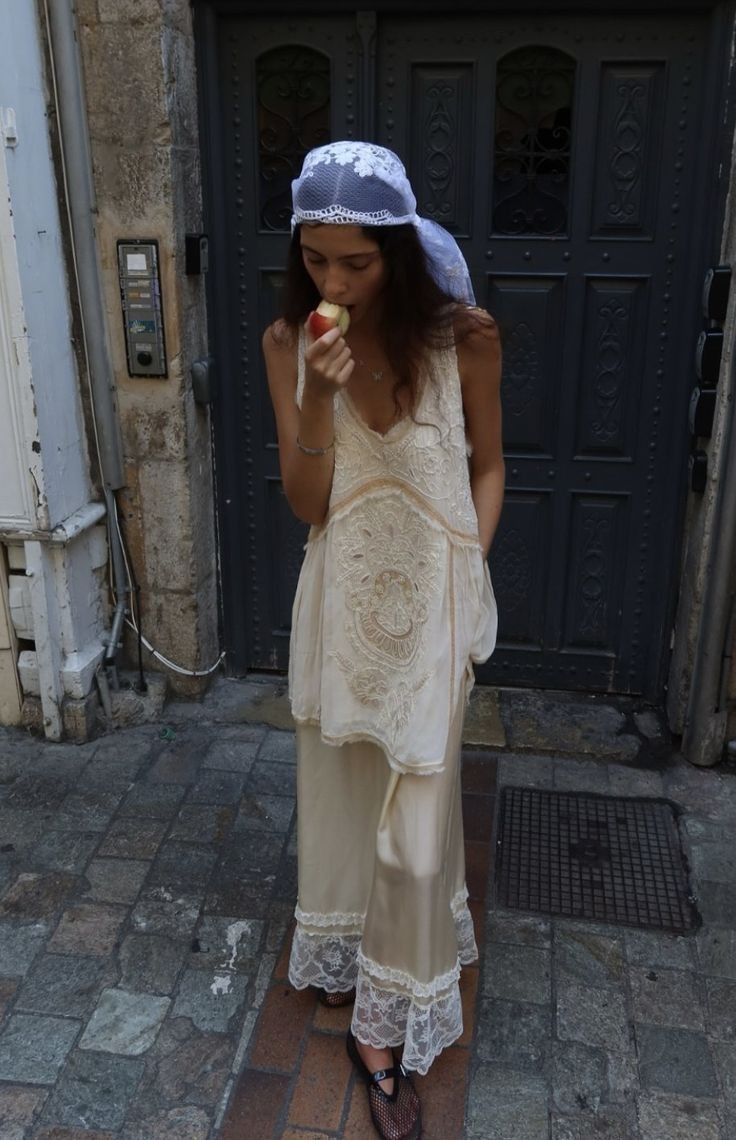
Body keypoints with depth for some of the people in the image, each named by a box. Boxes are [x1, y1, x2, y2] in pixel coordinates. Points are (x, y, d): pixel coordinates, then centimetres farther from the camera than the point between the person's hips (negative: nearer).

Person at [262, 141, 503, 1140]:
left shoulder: (463, 337, -13)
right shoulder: (289, 343, -7)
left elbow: (487, 467, 1)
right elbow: (307, 504, -9)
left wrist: (469, 573, -7)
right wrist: (316, 399, -24)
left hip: (431, 600, -2)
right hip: (342, 595, 3)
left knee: (414, 816, 4)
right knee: (339, 787, 19)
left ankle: (384, 1027, 25)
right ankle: (347, 955, 47)